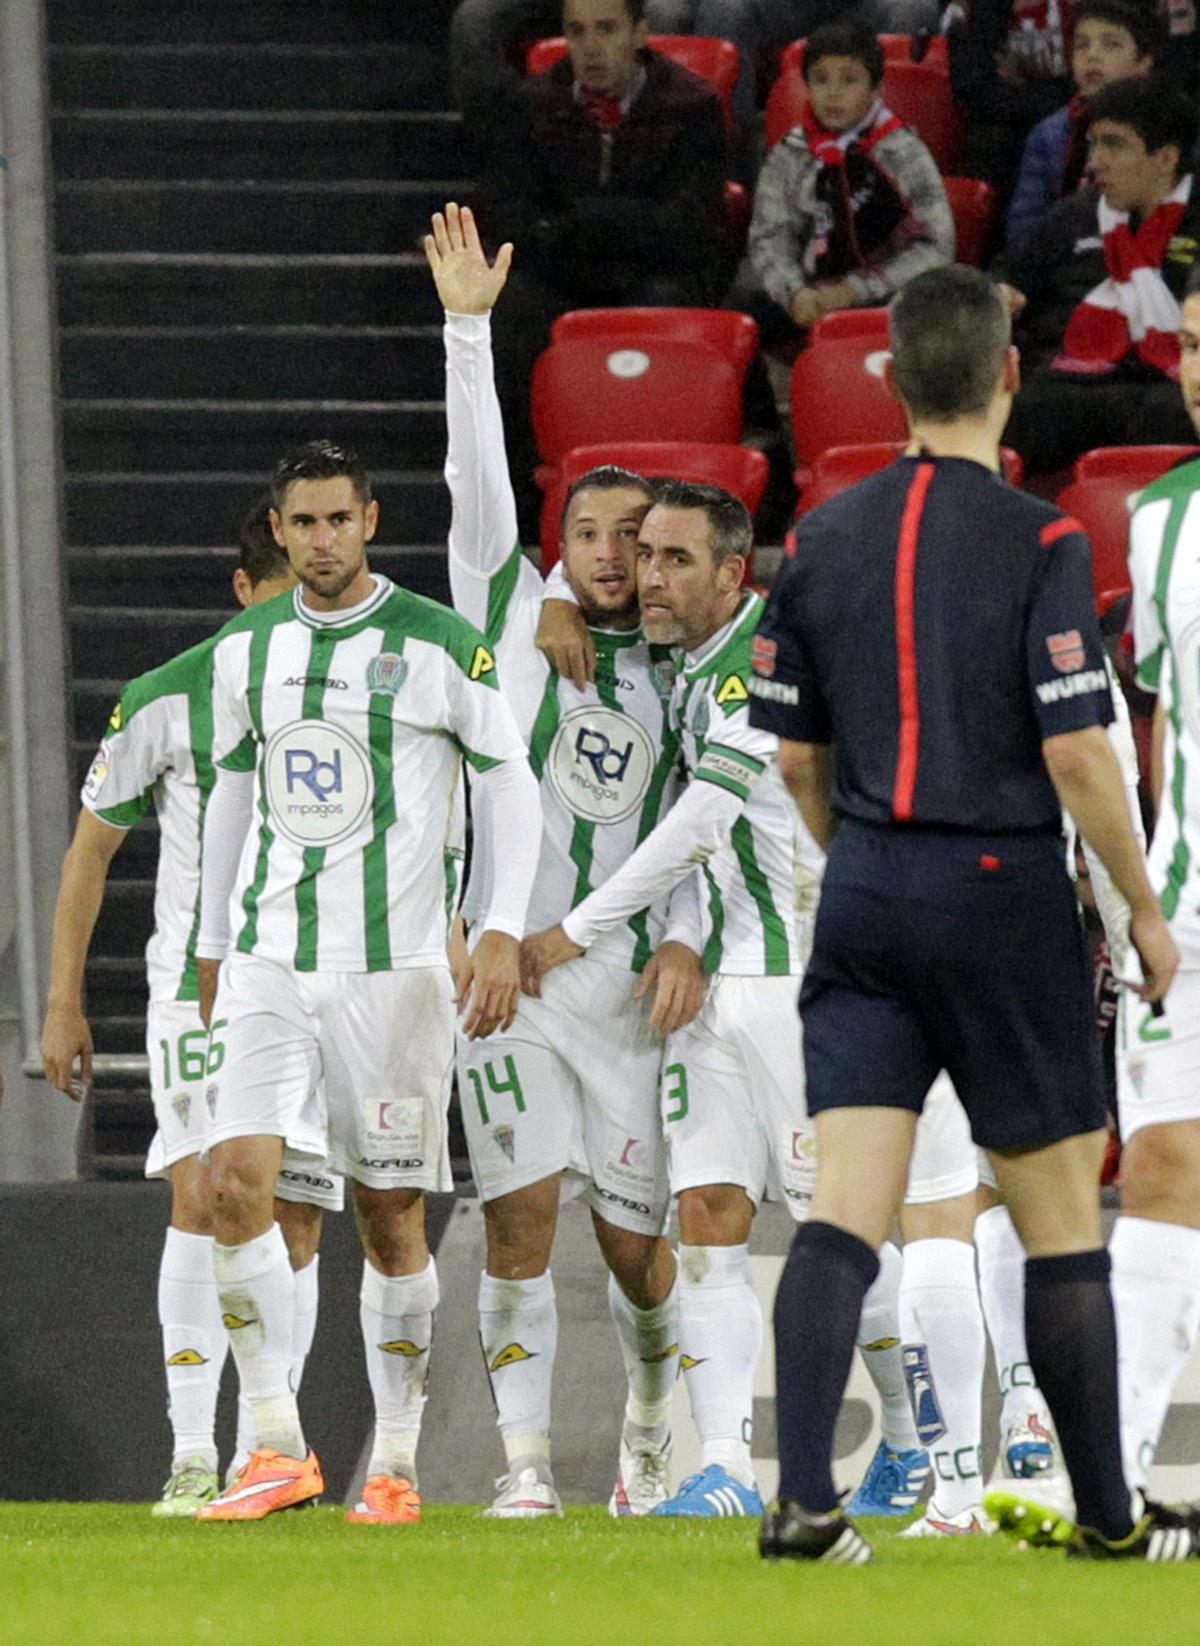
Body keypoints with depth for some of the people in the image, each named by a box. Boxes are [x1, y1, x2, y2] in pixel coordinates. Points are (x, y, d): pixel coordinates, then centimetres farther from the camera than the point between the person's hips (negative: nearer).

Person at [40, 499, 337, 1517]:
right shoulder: (169, 700, -5)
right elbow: (92, 848, 4)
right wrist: (63, 1003, 3)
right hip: (200, 984, -3)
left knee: (295, 1230, 2)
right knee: (202, 1198, -19)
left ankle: (261, 1457, 11)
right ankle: (191, 1457, -19)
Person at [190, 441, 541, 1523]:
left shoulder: (440, 646, -4)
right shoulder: (245, 651, 10)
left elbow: (511, 783, 0)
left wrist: (504, 933, -8)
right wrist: (212, 947, 21)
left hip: (394, 965, -3)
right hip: (270, 964, 3)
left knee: (392, 1214, 1)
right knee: (236, 1179, -14)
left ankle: (396, 1463, 11)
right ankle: (279, 1448, -11)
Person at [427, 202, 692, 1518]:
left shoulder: (670, 679, 11)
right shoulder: (512, 610, 6)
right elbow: (476, 476, -1)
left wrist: (684, 935, -8)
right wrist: (468, 327, -7)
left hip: (624, 979, 2)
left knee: (633, 1240, 4)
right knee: (520, 1212, -9)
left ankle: (657, 1429, 28)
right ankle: (524, 1464, -6)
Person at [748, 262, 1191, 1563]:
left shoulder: (824, 540, 5)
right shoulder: (1038, 543, -11)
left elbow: (797, 756, 11)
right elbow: (1077, 752, -15)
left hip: (865, 891, 4)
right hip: (1002, 890, -4)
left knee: (843, 1212, -1)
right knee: (1060, 1217, 7)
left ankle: (801, 1498, -14)